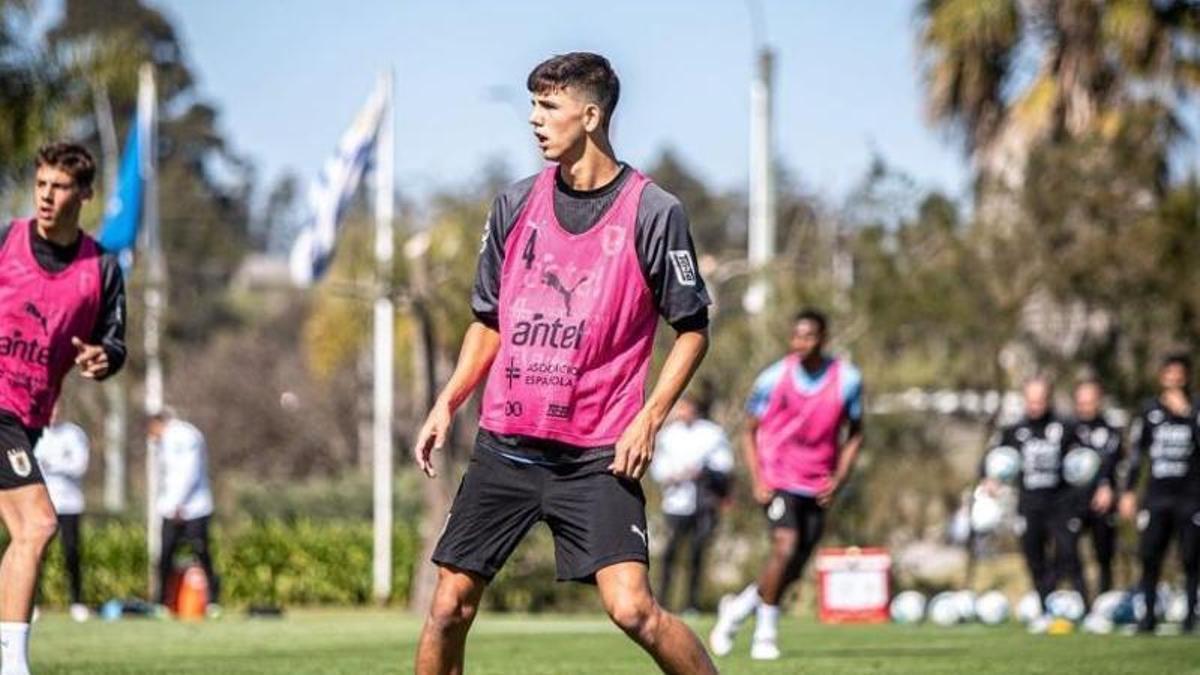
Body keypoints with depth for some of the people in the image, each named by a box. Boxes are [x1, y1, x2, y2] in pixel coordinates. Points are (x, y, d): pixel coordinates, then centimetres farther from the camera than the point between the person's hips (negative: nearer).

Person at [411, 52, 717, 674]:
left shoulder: (651, 212, -5)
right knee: (450, 606, 2)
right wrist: (447, 403, 7)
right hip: (504, 447, 4)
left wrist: (648, 419, -10)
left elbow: (693, 328, 0)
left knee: (631, 608, -18)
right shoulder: (515, 204, 8)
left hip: (598, 453, -4)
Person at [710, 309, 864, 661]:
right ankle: (765, 633, -9)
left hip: (817, 488, 3)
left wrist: (839, 479, -3)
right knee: (785, 546, -23)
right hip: (778, 481, -3)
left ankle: (738, 607, 31)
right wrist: (757, 480, -8)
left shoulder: (847, 380, -2)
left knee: (792, 571, 5)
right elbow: (749, 432, 4)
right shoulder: (773, 379, -6)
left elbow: (854, 434, 10)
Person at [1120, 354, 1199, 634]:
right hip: (1157, 493, 3)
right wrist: (1129, 491, 10)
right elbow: (1136, 453, 14)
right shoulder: (1150, 412, 10)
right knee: (1149, 556, -1)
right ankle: (1149, 614, 6)